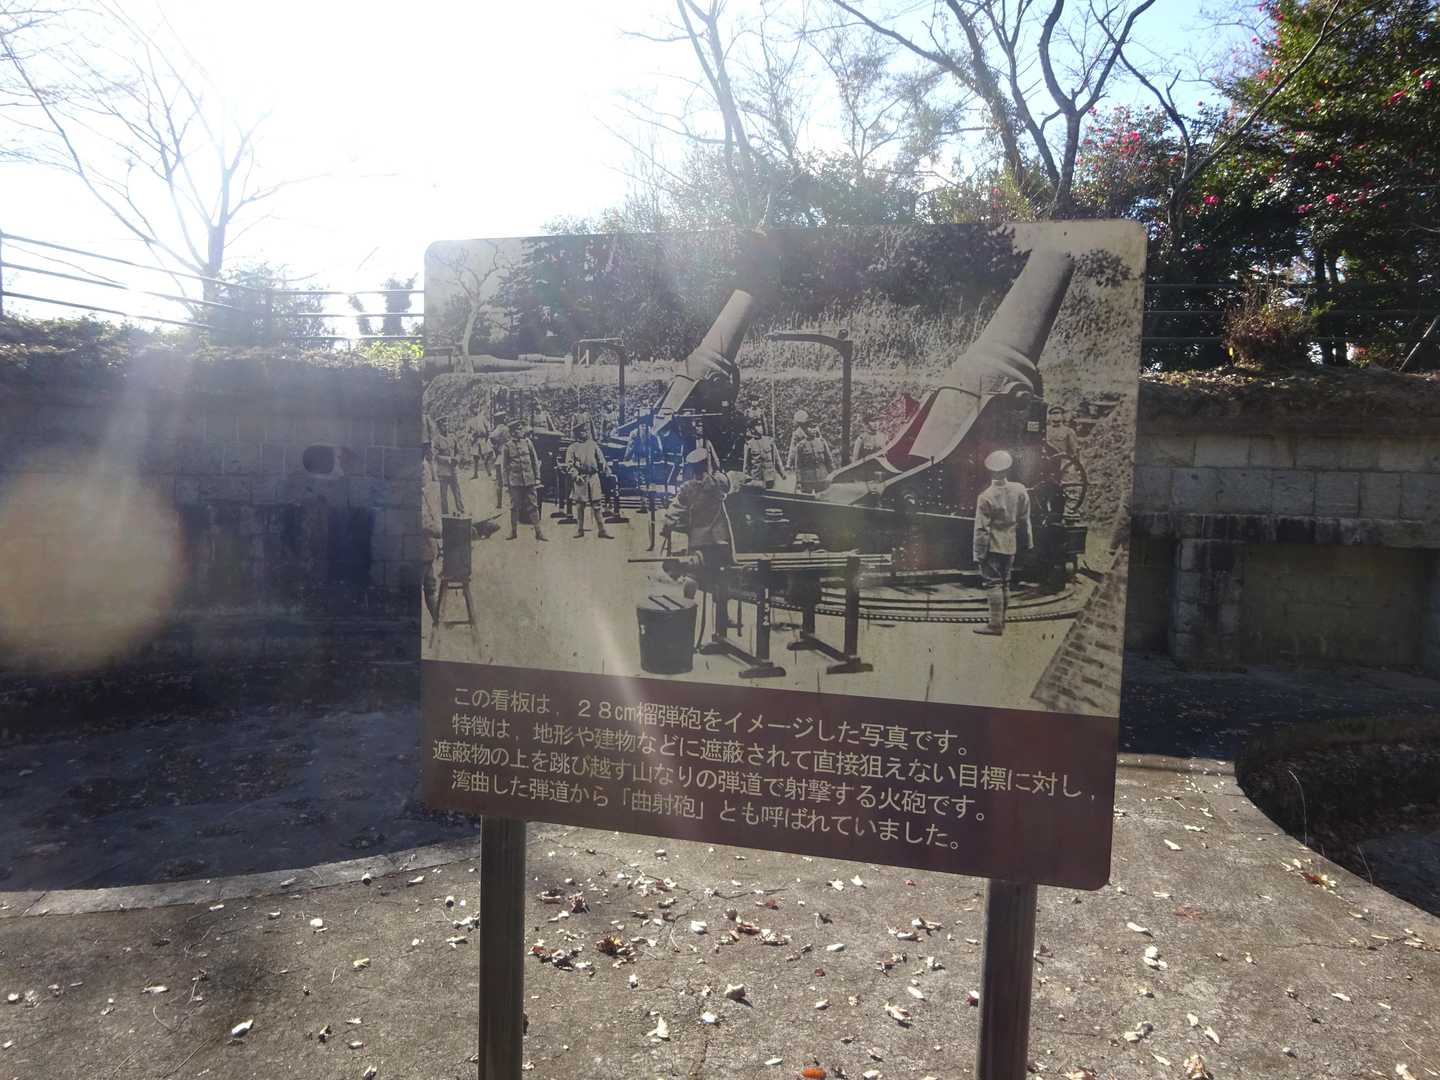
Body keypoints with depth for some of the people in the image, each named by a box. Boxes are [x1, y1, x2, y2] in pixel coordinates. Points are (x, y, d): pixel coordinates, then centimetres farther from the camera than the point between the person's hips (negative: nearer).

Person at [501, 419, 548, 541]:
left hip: (529, 480, 1)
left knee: (533, 506, 1)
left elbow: (535, 461, 9)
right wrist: (506, 482, 0)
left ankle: (538, 532, 4)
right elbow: (504, 465, 3)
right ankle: (513, 531, 18)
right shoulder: (507, 445, -1)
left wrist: (537, 478, 5)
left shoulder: (527, 442, 5)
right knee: (515, 507, 6)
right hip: (515, 481, -1)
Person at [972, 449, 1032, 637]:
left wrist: (979, 554, -8)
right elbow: (1025, 520, 5)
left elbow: (981, 529, -15)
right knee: (1004, 582, 16)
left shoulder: (986, 497, -18)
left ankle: (995, 624, -2)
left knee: (992, 583, -2)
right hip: (1011, 545, 6)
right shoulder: (1020, 490, -4)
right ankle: (1001, 621, 24)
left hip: (992, 546, -5)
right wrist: (1025, 543, 17)